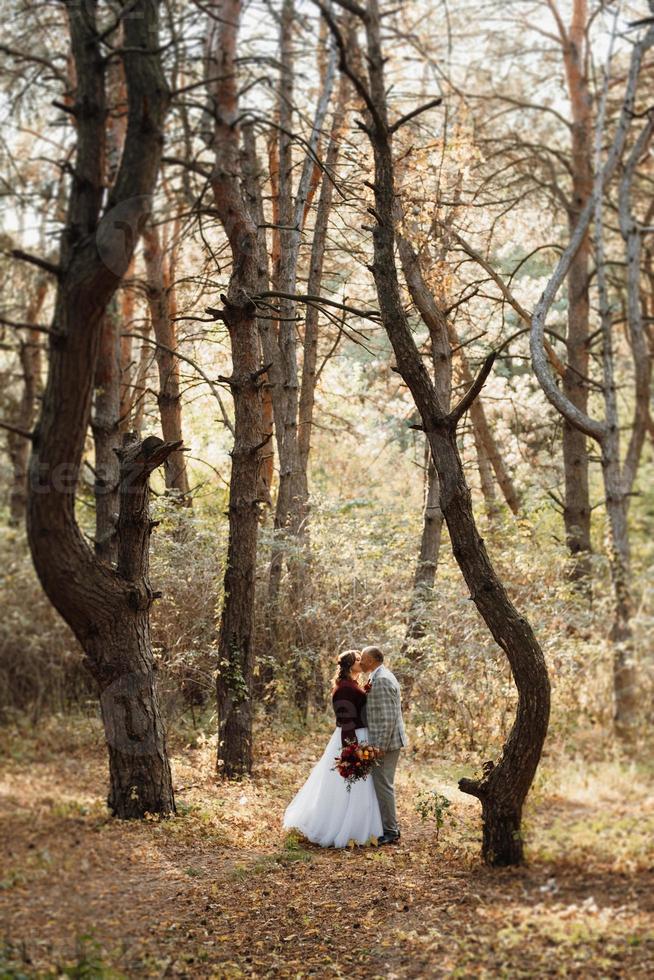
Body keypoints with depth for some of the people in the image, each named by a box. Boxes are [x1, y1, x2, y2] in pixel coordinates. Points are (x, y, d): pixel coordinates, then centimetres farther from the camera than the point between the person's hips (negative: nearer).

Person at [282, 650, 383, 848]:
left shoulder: (354, 686, 13)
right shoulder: (345, 688, -17)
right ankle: (340, 832, 5)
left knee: (358, 788, 15)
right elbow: (346, 720, -20)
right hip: (351, 740, -10)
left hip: (361, 739, 10)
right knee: (348, 789, -4)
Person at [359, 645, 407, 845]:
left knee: (383, 786, -4)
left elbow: (388, 717, -22)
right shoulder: (381, 676, 15)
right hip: (384, 742, 10)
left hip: (385, 743, -10)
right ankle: (391, 828, 24)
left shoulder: (381, 680, -17)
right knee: (384, 785, 16)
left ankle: (390, 832, 2)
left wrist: (381, 745, -21)